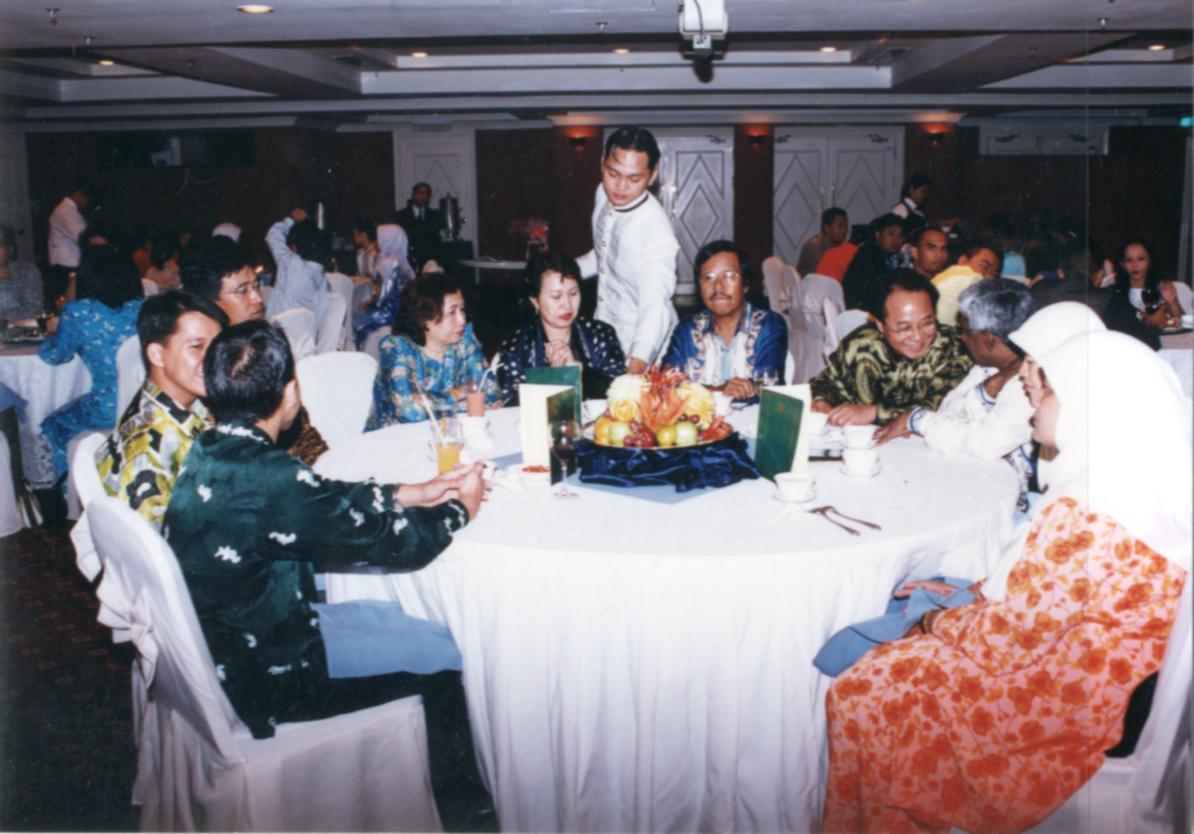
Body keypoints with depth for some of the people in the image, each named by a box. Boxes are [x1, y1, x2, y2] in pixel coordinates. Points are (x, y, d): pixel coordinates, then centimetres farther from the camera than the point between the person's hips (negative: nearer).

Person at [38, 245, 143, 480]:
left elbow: (55, 356, 8)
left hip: (108, 410, -5)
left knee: (55, 426, 25)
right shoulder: (140, 308, 3)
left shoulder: (78, 312, -9)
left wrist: (56, 330, 29)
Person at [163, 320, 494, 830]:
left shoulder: (210, 452, -3)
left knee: (398, 616, 20)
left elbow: (330, 501, 9)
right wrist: (461, 508, -2)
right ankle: (449, 787, 34)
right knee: (447, 654, 5)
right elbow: (395, 542, -21)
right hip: (267, 678, -9)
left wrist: (412, 493, 10)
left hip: (217, 649, 9)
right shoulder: (269, 480, -32)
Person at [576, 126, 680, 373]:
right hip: (603, 333, 7)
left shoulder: (656, 231, -29)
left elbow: (655, 307, -39)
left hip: (641, 344, -7)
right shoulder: (604, 194, -5)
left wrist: (636, 366, -52)